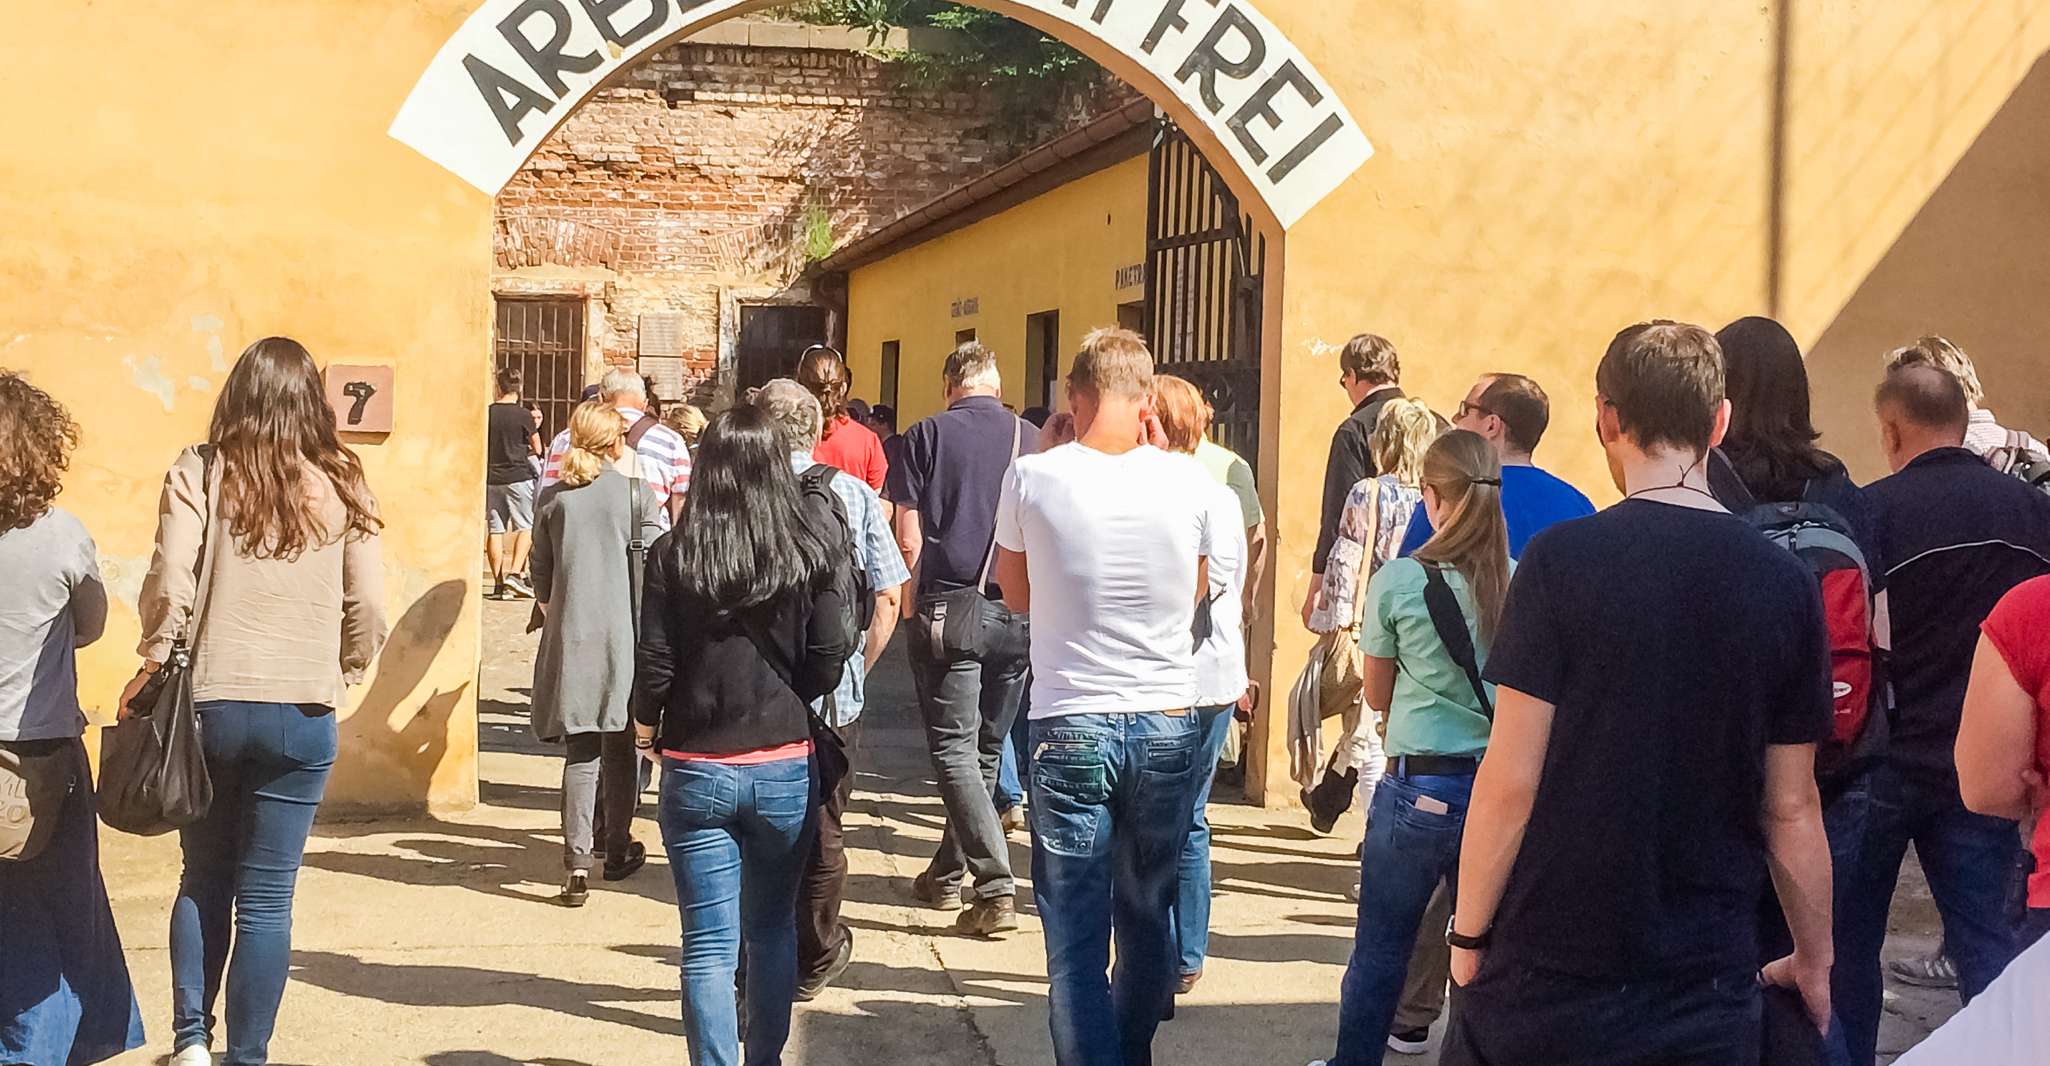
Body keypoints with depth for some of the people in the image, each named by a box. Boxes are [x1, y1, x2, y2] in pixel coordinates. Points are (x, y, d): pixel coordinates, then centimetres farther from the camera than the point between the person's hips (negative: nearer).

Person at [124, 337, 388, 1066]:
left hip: (208, 703, 0)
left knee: (203, 879, 19)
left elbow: (168, 585, -11)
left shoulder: (199, 474, -3)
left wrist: (156, 661, 3)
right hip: (303, 714, 0)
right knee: (267, 898, 7)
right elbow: (368, 609, -1)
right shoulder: (341, 487, 1)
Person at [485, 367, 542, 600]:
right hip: (519, 476, -4)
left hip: (491, 478, 4)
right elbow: (537, 449, 2)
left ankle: (498, 583, 6)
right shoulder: (523, 415, -8)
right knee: (526, 527, 4)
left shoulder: (486, 413, 2)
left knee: (495, 530, 6)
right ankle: (515, 573, -11)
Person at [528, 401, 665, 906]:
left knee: (580, 751, 3)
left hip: (570, 637, 1)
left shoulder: (554, 498, 3)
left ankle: (576, 862, -6)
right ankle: (618, 851, 25)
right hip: (625, 636, -1)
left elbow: (541, 577, 8)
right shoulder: (638, 494, -4)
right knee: (620, 749, 13)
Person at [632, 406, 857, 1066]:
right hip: (783, 766, 2)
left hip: (696, 769, -2)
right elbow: (829, 656, -4)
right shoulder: (809, 552, -5)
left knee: (709, 946, 4)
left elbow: (655, 664, -8)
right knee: (772, 931, 19)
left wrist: (646, 728, 11)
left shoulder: (674, 554, -9)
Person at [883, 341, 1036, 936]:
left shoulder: (927, 436, -1)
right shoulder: (1030, 438, 5)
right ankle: (946, 875, 26)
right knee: (986, 751, 15)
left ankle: (996, 888, -11)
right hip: (1017, 614, 3)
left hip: (948, 610, -3)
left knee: (955, 752, 0)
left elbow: (909, 538, -4)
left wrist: (912, 603, 9)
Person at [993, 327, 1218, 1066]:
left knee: (1076, 934, 2)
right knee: (1147, 916, 18)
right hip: (1166, 723, 2)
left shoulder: (1032, 478, -7)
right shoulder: (1188, 482, -4)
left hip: (1070, 725, -2)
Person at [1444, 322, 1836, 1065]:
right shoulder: (1785, 585, -2)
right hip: (1708, 982, 3)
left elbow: (1510, 781, -13)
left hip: (1551, 970, -2)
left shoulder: (1562, 559, -12)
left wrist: (1469, 933, -1)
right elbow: (1791, 808, 3)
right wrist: (1814, 960, 16)